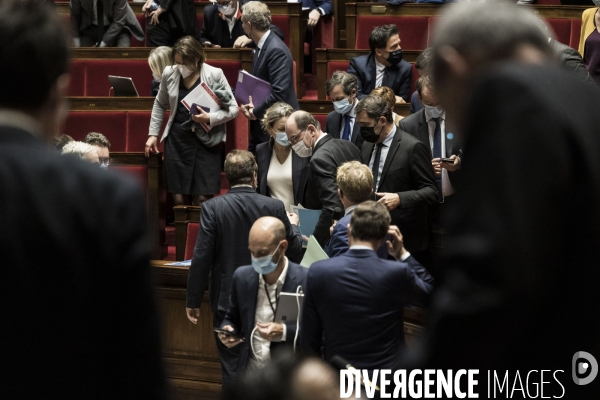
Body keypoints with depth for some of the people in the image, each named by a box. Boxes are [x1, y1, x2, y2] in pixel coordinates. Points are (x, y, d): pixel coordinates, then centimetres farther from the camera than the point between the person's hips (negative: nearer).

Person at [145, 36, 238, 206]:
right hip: (177, 141, 3)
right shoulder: (169, 73, 3)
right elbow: (160, 104, 20)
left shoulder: (215, 74, -5)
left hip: (206, 142, -3)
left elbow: (233, 109, -2)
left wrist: (210, 118, -18)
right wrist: (153, 134, 17)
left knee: (202, 200, -7)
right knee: (179, 200, 1)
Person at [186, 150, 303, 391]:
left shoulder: (213, 208, -11)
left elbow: (201, 258, -12)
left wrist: (193, 301, -3)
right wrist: (293, 226, 21)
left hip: (227, 299, -1)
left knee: (232, 366, 5)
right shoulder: (274, 207, -8)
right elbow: (294, 253, 1)